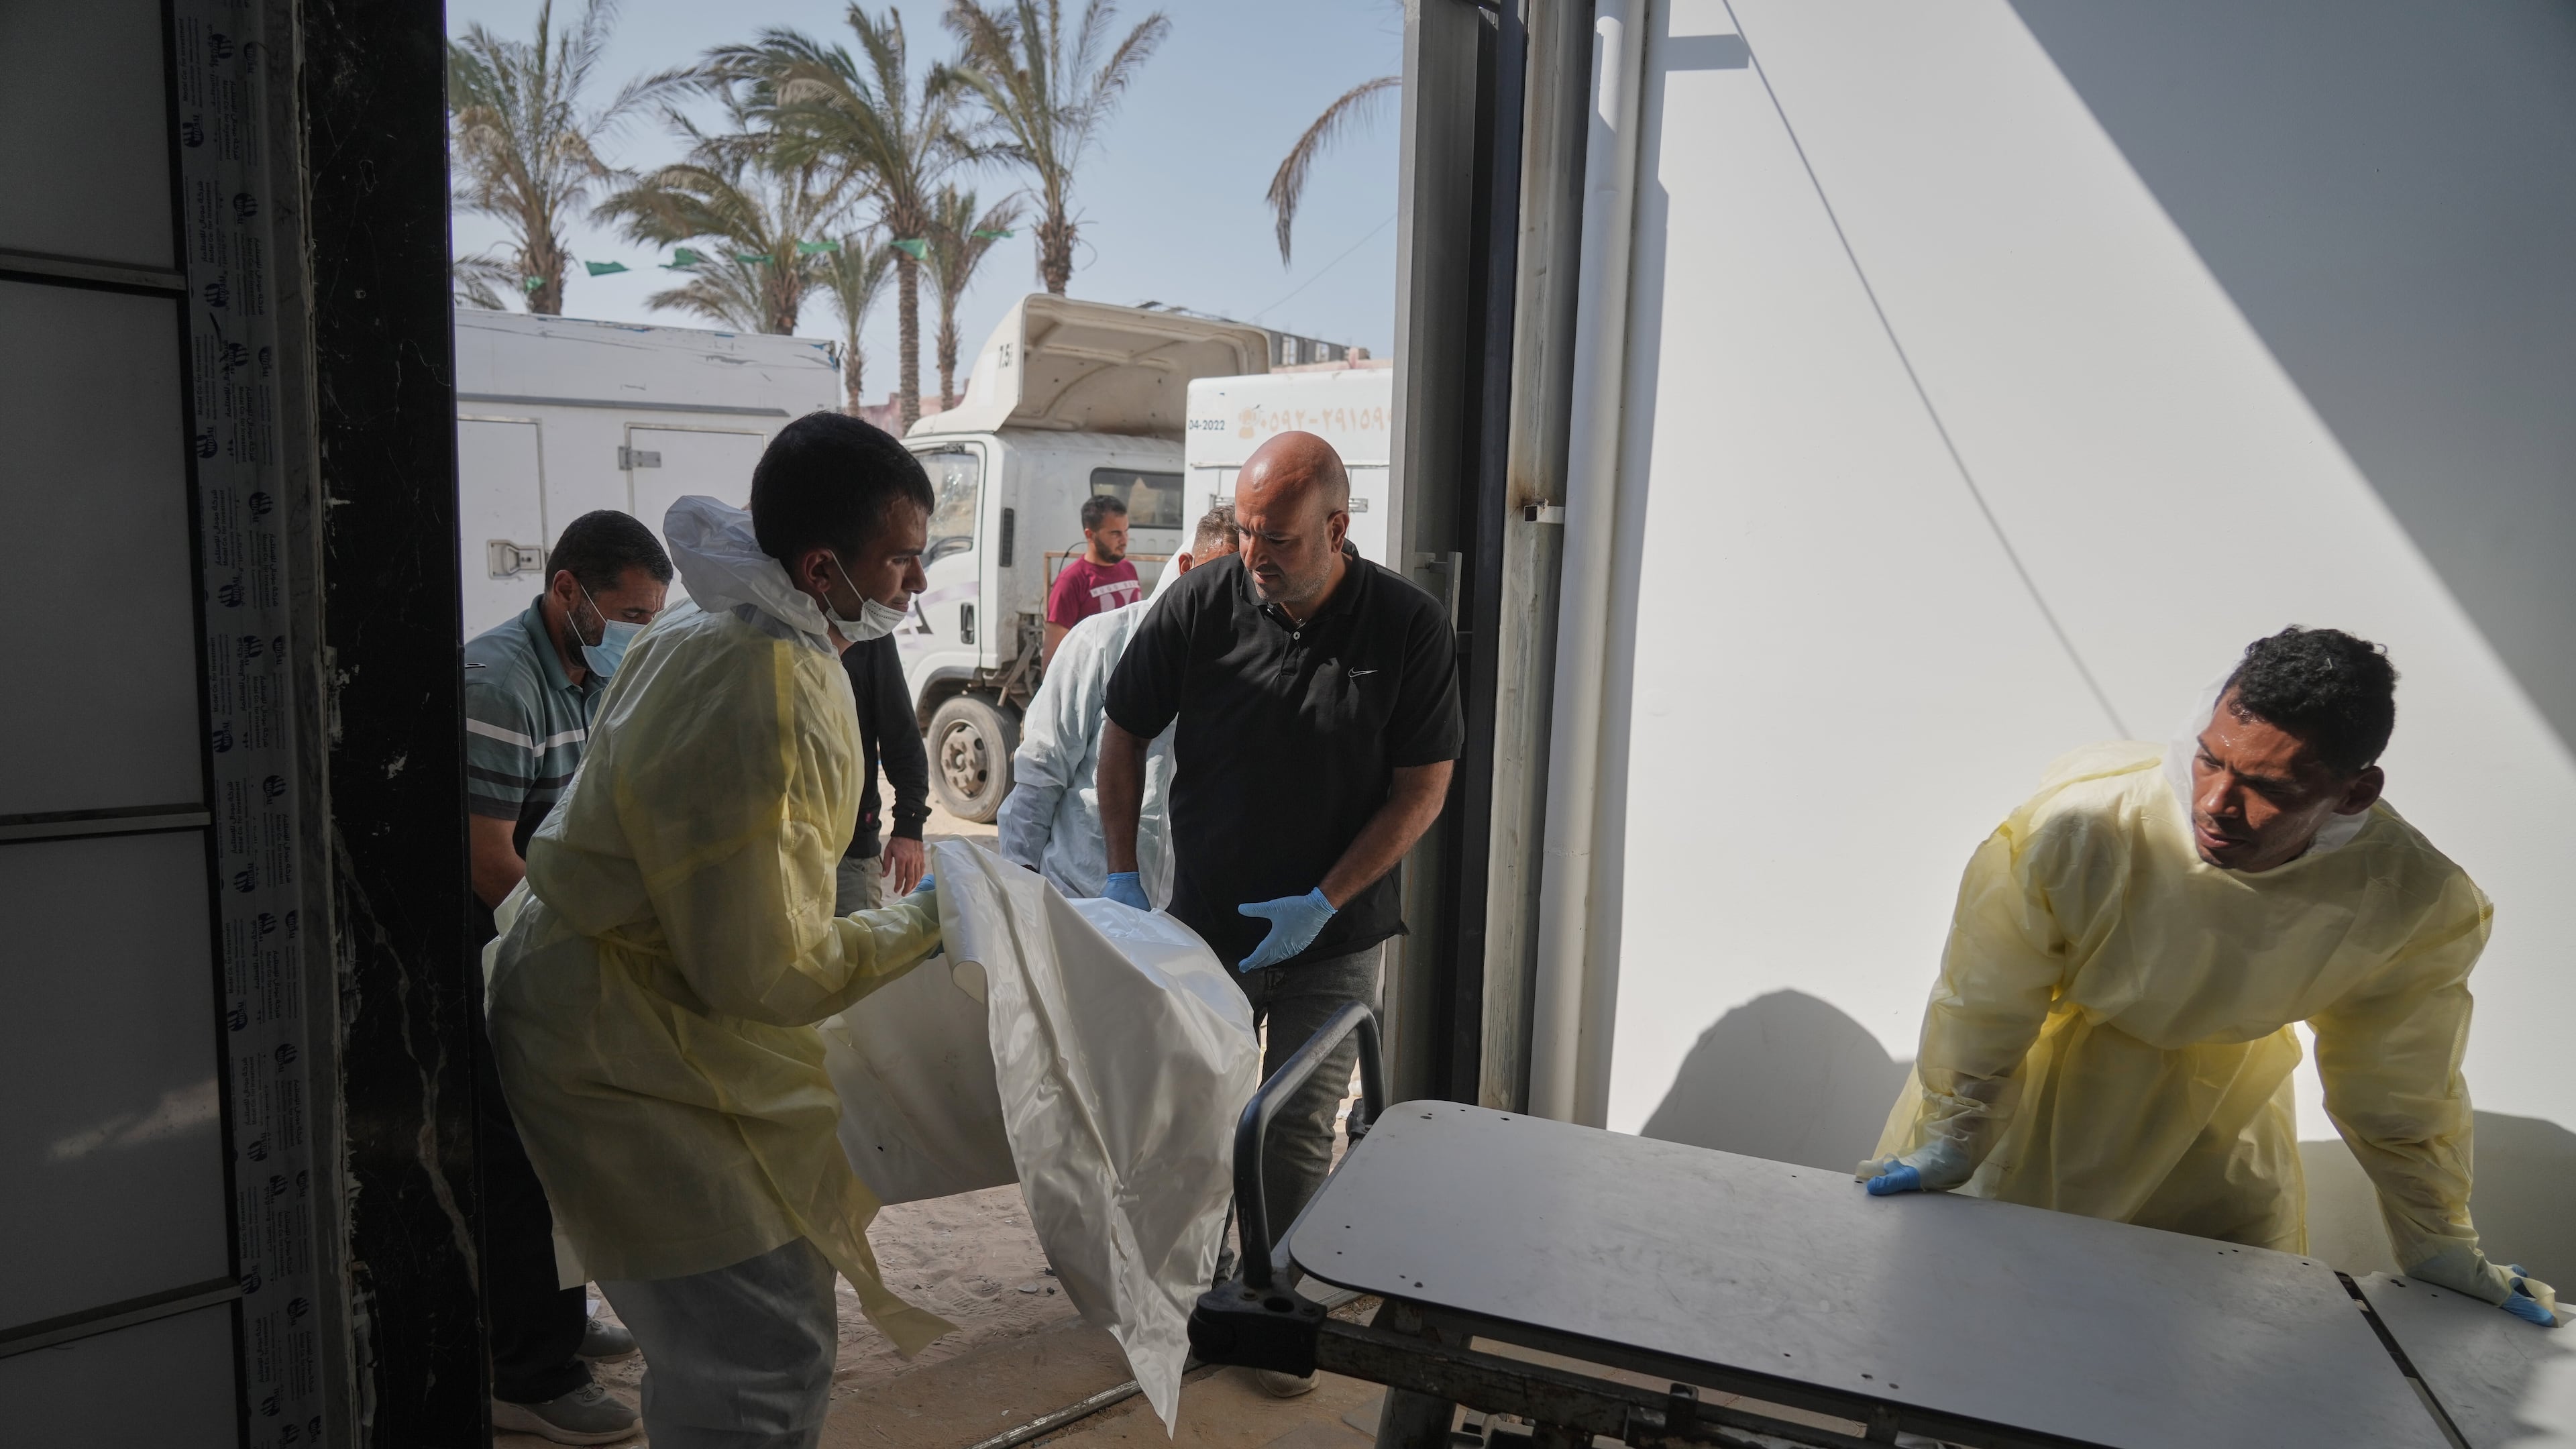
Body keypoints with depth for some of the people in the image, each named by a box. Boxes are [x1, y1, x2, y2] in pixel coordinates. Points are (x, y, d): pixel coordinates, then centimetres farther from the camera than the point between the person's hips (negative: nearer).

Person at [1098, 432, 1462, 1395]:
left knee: (1297, 1137, 9)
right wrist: (1122, 875, -3)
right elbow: (1124, 734, 1)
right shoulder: (1202, 605, -12)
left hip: (1334, 938, -1)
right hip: (1205, 924, 2)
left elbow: (1423, 789, -9)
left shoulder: (1409, 627, -14)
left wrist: (1324, 903, -15)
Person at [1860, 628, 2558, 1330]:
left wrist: (2437, 1241, 5)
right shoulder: (2078, 823, -40)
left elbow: (2397, 1084, -8)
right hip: (2052, 1062, -2)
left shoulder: (2420, 907, -30)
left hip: (2222, 1088, 2)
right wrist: (1951, 1139, -10)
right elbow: (1988, 998, -21)